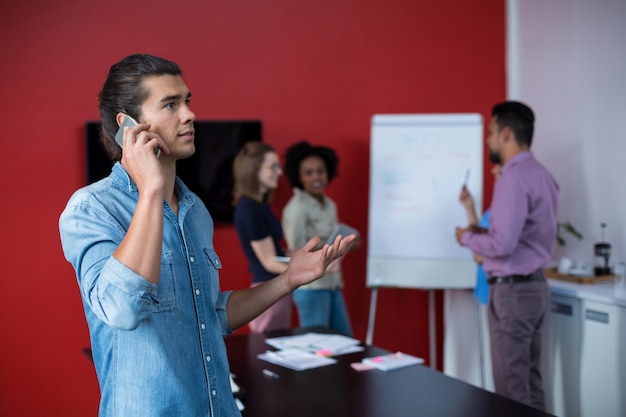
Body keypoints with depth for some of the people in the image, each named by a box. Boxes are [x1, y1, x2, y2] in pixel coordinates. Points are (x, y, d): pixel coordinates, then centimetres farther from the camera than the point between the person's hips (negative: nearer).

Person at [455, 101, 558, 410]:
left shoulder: (514, 178, -18)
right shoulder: (541, 175, 11)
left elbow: (503, 244, -24)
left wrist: (468, 238, -7)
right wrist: (483, 234, 12)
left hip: (513, 290, -10)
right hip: (534, 285, 10)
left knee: (512, 390, -2)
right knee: (530, 383, 16)